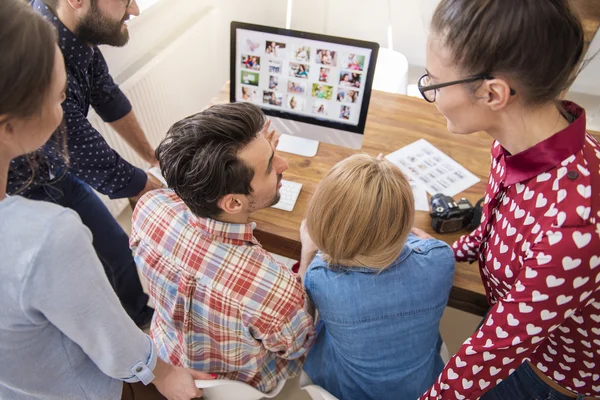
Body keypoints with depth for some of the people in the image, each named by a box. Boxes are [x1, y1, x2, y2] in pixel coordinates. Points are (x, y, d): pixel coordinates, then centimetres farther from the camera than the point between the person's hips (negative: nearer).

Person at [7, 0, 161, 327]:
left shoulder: (80, 28, -17)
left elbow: (108, 97, 0)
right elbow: (104, 171, -28)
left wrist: (154, 158, 12)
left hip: (56, 171, 7)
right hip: (19, 189, -7)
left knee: (119, 250, 18)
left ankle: (139, 315, 46)